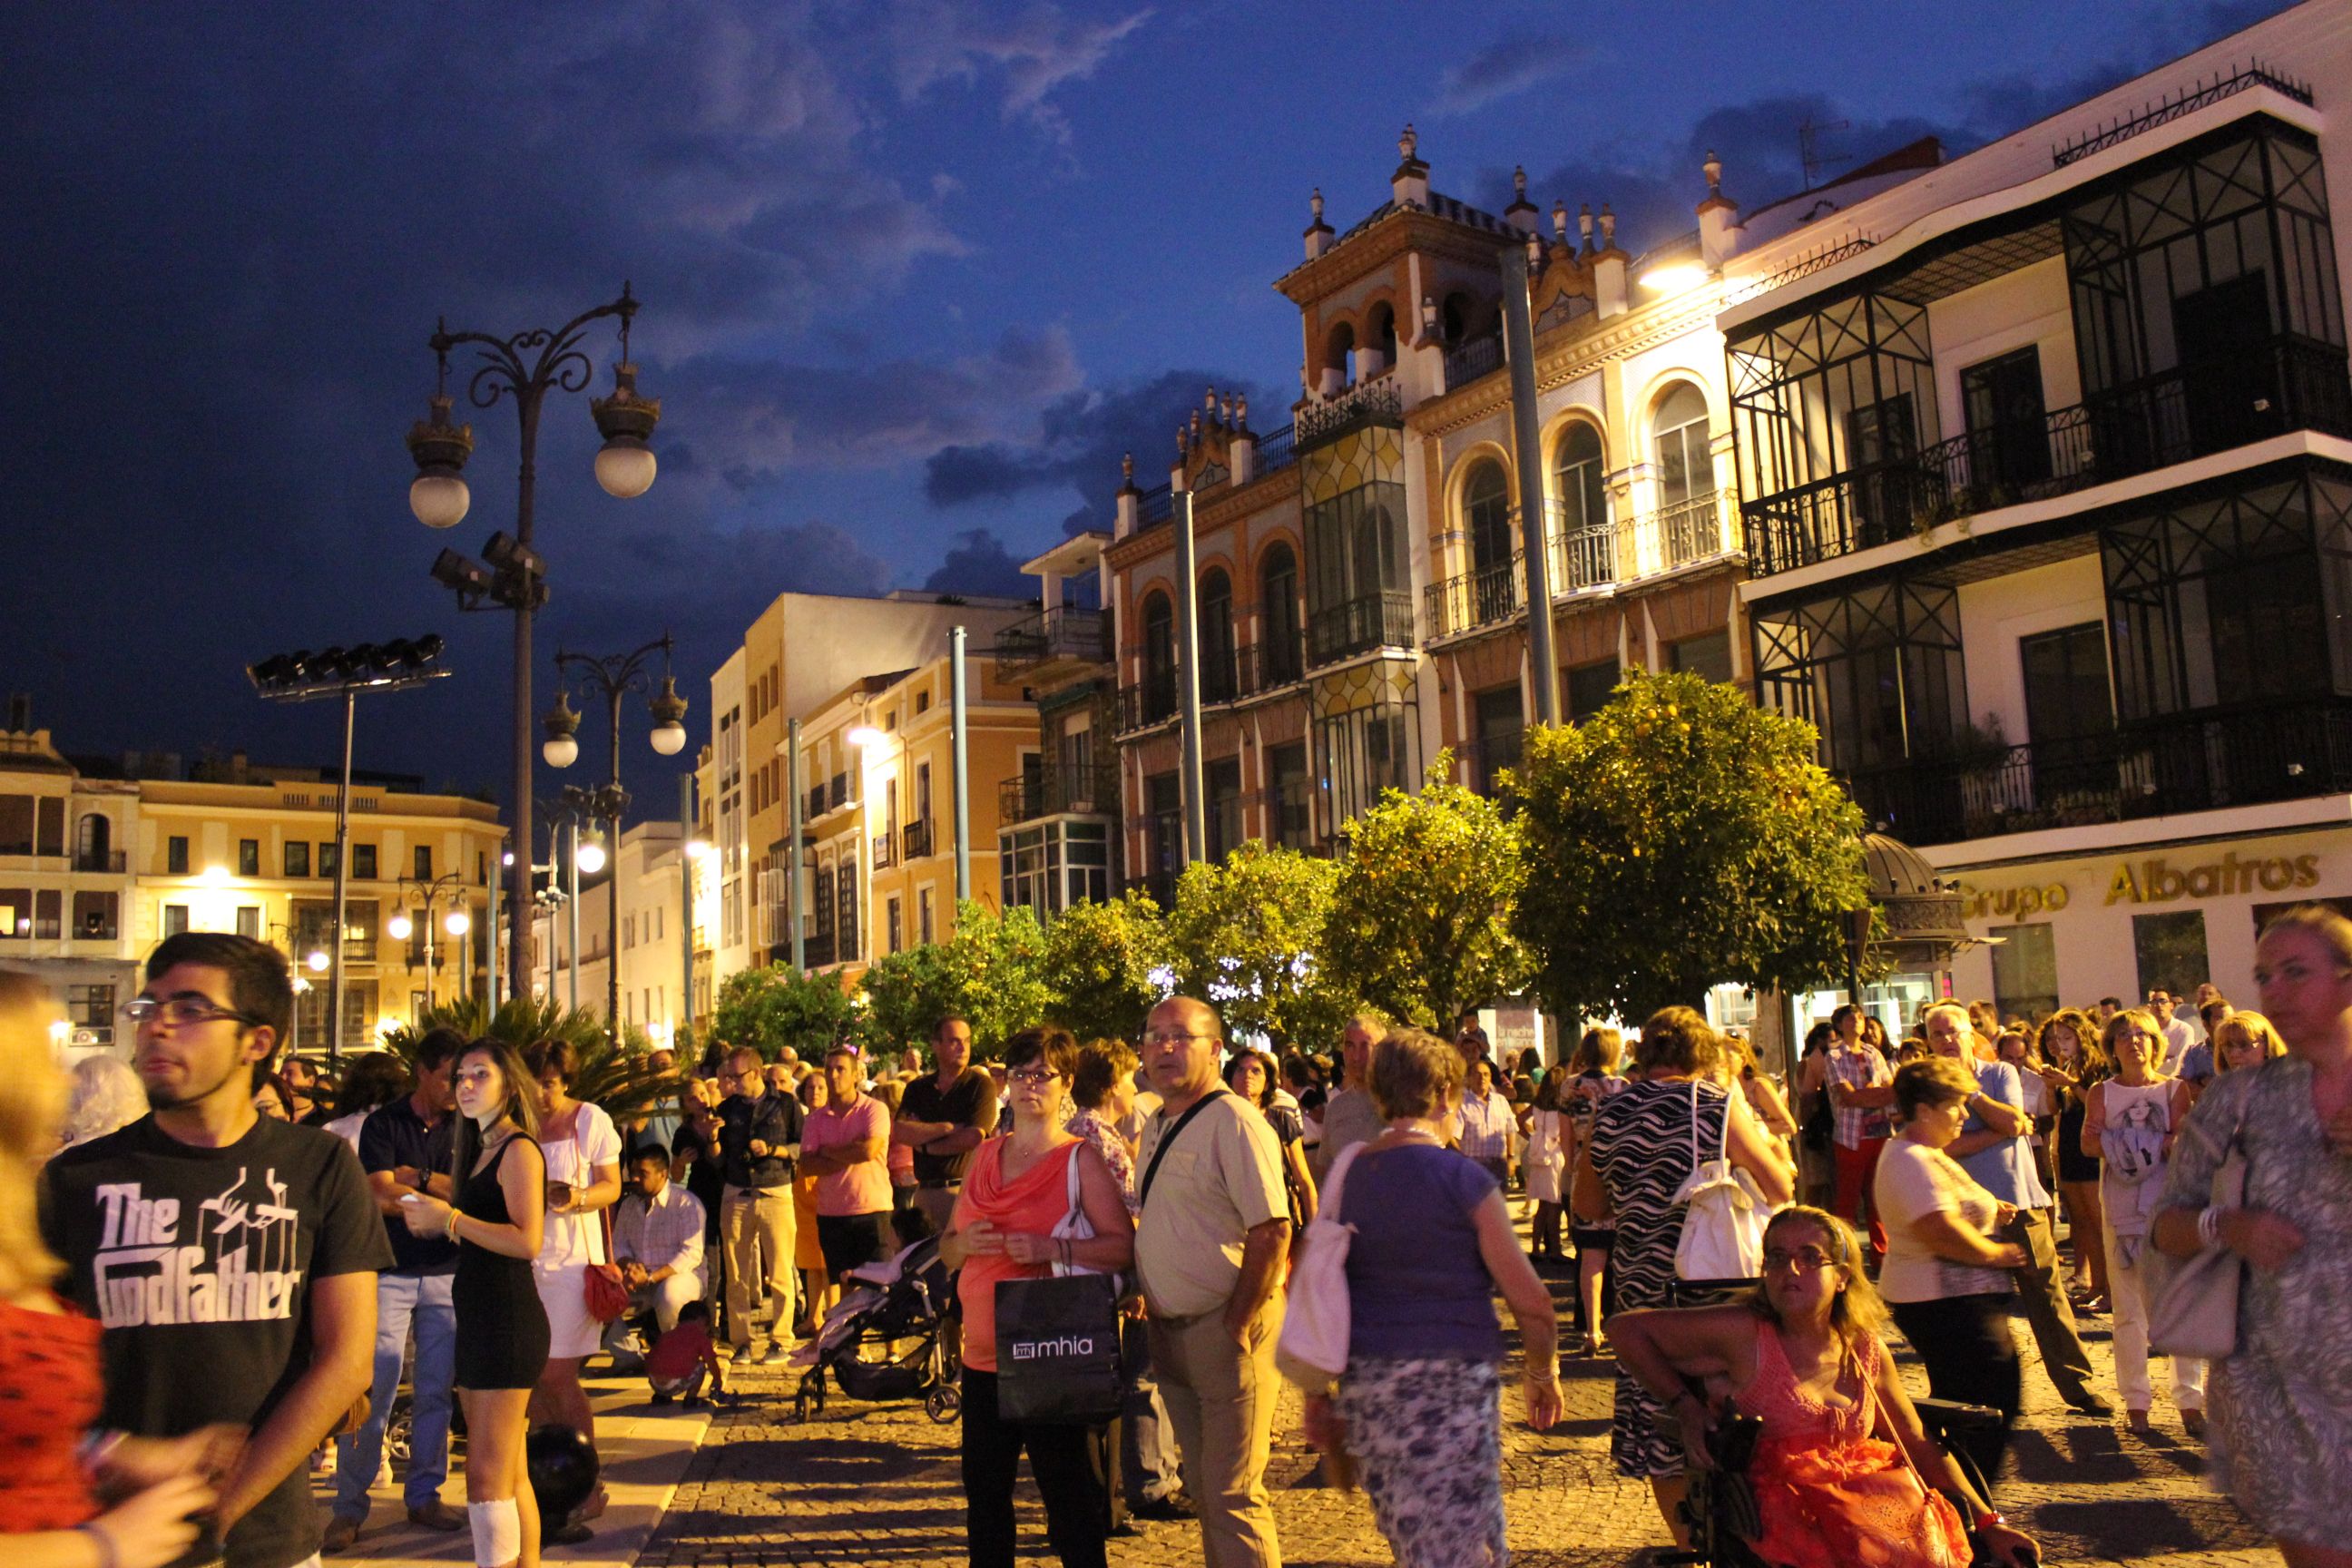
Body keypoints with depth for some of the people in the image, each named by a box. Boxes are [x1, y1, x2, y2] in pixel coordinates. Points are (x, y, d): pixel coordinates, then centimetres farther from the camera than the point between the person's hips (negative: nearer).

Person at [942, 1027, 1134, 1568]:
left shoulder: (1081, 1158, -4)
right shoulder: (985, 1156, 13)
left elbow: (1124, 1245, -13)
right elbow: (946, 1249, 17)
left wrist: (1051, 1248, -24)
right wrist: (964, 1243, -5)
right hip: (984, 1355, 6)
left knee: (1068, 1493, -1)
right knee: (983, 1493, 15)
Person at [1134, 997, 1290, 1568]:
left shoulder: (1233, 1123, -16)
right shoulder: (1156, 1127, 12)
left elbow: (1272, 1229, -21)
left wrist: (1236, 1325, -18)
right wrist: (1144, 1296, 10)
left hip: (1225, 1331, -8)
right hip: (1170, 1329, 8)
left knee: (1233, 1497, -3)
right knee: (1202, 1488, 17)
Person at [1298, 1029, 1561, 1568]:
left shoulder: (1346, 1178, 7)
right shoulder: (1463, 1178, -8)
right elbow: (1529, 1299, -7)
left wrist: (1316, 1393, 17)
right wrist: (1543, 1372, 9)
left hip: (1364, 1383, 6)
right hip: (1449, 1382, -6)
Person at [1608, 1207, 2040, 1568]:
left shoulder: (1867, 1352, 13)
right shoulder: (1743, 1336, -3)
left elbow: (1918, 1445, 21)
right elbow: (1624, 1328, -1)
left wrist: (1988, 1523, 14)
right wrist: (1684, 1405, -4)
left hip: (1870, 1495, 5)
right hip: (1785, 1511, -5)